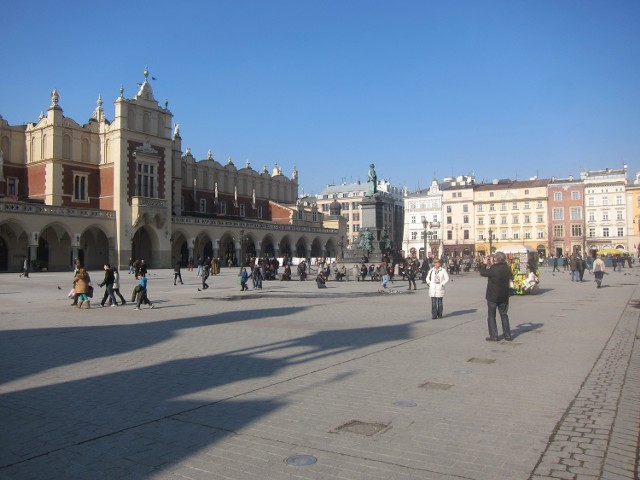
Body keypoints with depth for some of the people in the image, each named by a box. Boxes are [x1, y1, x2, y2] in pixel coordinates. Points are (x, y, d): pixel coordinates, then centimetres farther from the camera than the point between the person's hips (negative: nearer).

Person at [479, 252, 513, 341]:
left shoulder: (493, 269, -22)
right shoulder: (507, 268, -4)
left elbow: (482, 273, -9)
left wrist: (484, 264, 9)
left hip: (492, 296, -5)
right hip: (504, 296, 5)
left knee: (491, 316, 6)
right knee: (504, 315, 16)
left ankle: (493, 336, 5)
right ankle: (507, 335, 17)